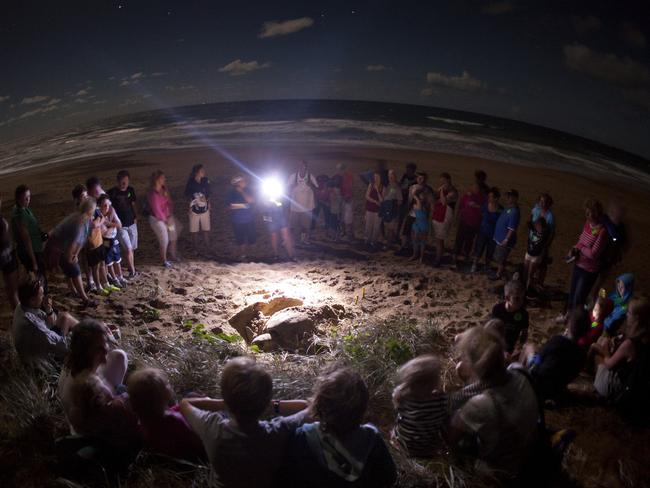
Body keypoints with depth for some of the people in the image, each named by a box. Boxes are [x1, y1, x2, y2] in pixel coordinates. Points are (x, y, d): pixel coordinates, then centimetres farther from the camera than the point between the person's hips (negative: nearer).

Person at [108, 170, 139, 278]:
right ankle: (132, 271, 6)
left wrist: (135, 217, 8)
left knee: (132, 249, 12)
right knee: (128, 249, -7)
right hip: (120, 226, -5)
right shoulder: (112, 193, -14)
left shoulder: (131, 190, 2)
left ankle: (132, 269, 28)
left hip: (131, 223, 5)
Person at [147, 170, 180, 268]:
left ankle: (173, 255, 38)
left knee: (173, 236, 16)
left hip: (168, 217, 7)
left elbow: (170, 203, 5)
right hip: (157, 219, -7)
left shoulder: (164, 190, -3)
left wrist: (170, 216, -6)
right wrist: (165, 220, -12)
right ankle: (164, 260, 21)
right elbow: (157, 211, -21)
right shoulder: (153, 194, -25)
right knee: (164, 240, 2)